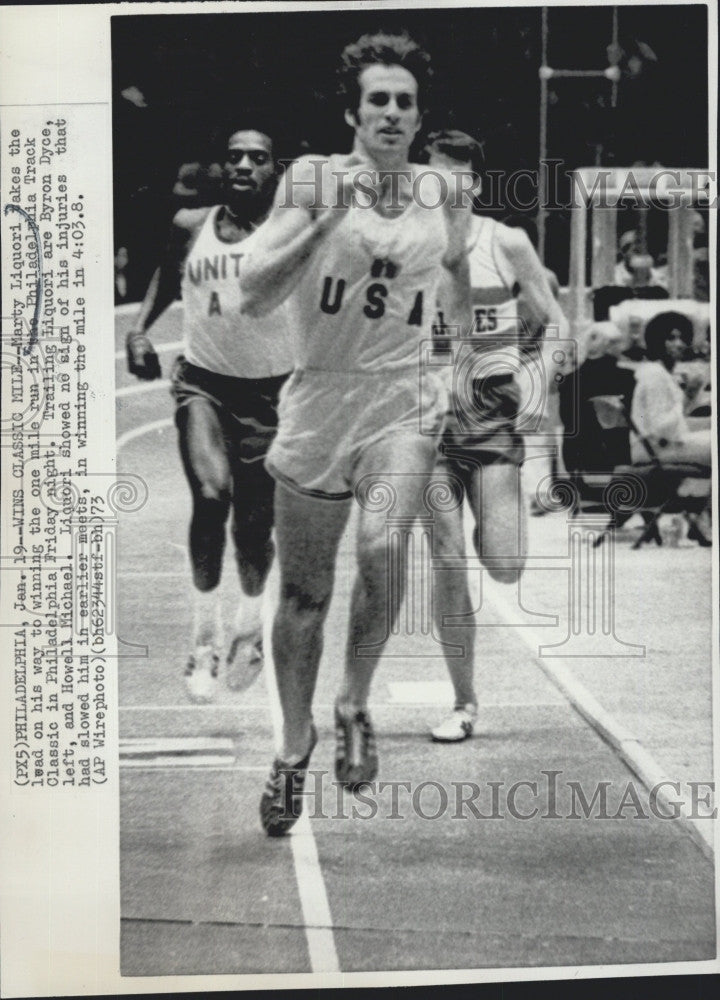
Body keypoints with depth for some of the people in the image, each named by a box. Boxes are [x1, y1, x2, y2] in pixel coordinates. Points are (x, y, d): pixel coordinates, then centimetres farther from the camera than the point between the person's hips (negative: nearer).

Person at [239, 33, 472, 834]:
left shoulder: (441, 191, 5)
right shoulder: (312, 179, -4)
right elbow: (255, 292, -12)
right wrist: (325, 220, -20)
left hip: (402, 402, 1)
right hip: (318, 398, -1)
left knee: (382, 548, -25)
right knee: (304, 591, 7)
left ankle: (355, 707, 1)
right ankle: (294, 749, 28)